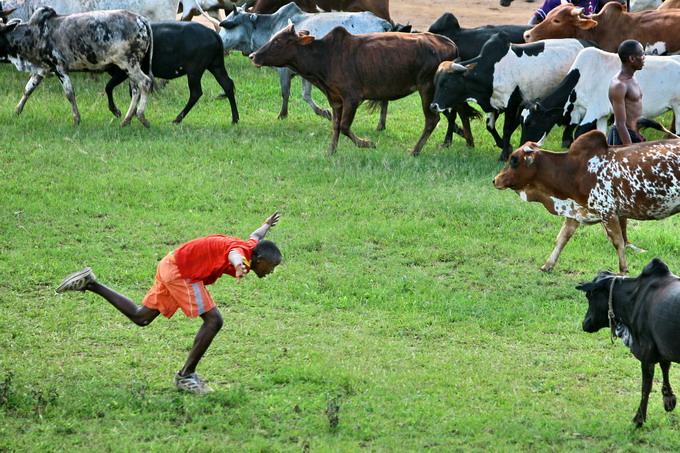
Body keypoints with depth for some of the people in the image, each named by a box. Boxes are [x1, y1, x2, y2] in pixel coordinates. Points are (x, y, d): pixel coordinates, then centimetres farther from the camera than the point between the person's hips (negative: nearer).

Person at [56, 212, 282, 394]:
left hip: (170, 265, 10)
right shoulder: (243, 252, -22)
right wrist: (238, 264, -75)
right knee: (213, 320, -14)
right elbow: (234, 253, -50)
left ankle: (91, 284, 18)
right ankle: (186, 375, -7)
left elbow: (255, 236, 32)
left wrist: (267, 225, 55)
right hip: (182, 272, -10)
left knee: (141, 317, 18)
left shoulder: (251, 246, 5)